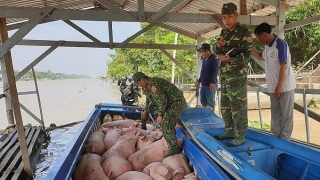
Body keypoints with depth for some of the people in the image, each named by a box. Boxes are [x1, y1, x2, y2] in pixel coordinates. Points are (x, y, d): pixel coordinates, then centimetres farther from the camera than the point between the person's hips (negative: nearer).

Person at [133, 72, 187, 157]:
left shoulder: (152, 84, -17)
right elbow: (156, 100, 28)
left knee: (166, 124, -15)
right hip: (179, 102, 11)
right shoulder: (152, 83, 16)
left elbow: (161, 100, -25)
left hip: (177, 102, -11)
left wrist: (160, 115, -19)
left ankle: (174, 148, -12)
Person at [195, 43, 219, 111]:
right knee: (203, 102, 12)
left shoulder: (214, 59, -9)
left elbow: (215, 71, -17)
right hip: (203, 85, 8)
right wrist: (199, 81, 23)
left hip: (210, 85, -8)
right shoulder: (204, 59, 16)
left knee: (211, 103, 0)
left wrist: (213, 82, -25)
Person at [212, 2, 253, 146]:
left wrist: (230, 59, -25)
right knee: (225, 105, 13)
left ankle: (240, 136, 4)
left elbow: (247, 54, -11)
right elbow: (215, 52, 16)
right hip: (224, 75, 8)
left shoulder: (244, 33, -5)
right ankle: (229, 131, 27)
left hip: (237, 76, -7)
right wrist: (218, 46, -6)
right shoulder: (224, 33, 15)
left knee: (238, 106, -5)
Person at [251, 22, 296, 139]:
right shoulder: (267, 46, 9)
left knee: (286, 115, 2)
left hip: (285, 86, -8)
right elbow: (260, 57, 31)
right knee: (275, 114, 14)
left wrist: (279, 86, -21)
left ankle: (284, 140, 11)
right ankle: (275, 137, 25)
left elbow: (284, 66, -19)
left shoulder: (280, 44, -14)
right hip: (273, 87, 8)